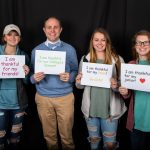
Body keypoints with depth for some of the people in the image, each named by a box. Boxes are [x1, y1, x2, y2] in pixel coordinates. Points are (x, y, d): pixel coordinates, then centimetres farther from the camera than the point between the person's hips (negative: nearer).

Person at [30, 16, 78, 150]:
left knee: (66, 134, 7)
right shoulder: (36, 50, 4)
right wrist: (34, 78, -16)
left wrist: (69, 77, -17)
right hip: (43, 97, 1)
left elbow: (76, 71, 5)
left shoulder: (69, 49, 2)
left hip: (65, 97, -1)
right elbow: (32, 74, 7)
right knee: (49, 135, 14)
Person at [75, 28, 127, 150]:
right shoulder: (85, 59, 1)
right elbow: (80, 86, 9)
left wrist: (116, 86, -23)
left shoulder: (117, 60, -6)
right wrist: (78, 82, -14)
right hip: (91, 109, 2)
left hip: (110, 110, -2)